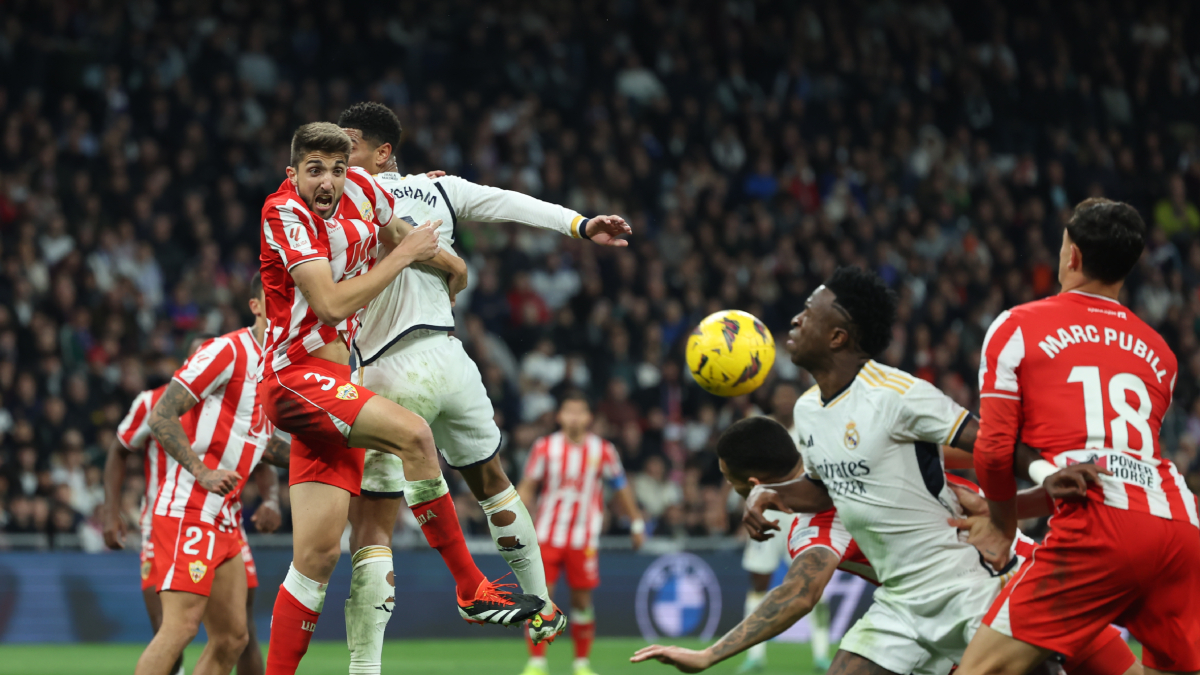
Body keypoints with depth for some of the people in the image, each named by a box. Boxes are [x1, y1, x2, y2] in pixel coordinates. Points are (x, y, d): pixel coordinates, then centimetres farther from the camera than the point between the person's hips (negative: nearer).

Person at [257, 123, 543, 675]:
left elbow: (397, 235, 32)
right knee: (412, 433, -28)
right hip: (293, 376, -8)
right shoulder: (286, 213, -13)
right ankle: (472, 591, -20)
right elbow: (331, 304, -21)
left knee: (318, 554, 2)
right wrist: (403, 255, -14)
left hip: (333, 384, 8)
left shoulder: (360, 189, 7)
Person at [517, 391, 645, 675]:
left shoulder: (603, 451, -2)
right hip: (547, 536, 0)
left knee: (582, 600, 2)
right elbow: (527, 487, 4)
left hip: (583, 539, 0)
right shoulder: (545, 447, -3)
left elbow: (621, 488, 10)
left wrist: (636, 524, 13)